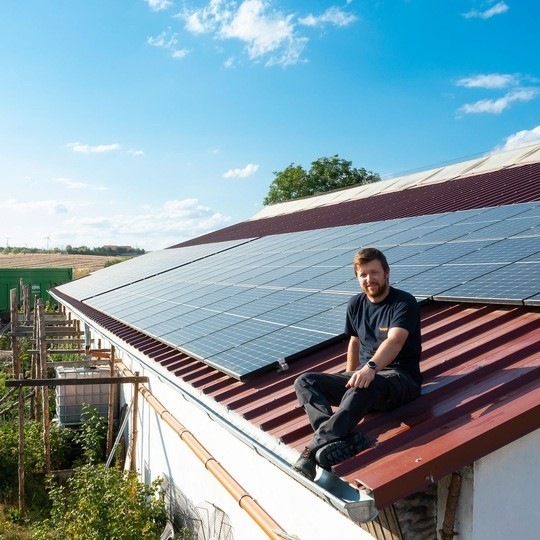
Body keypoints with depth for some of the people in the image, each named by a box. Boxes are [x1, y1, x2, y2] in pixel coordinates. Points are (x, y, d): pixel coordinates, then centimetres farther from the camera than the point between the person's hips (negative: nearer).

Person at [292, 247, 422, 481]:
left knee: (363, 387, -42)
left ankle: (316, 446, -47)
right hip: (364, 374, 7)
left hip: (400, 377, -7)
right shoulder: (356, 305, 12)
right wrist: (350, 380, 24)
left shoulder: (404, 303, -9)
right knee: (305, 381, -14)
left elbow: (395, 341, -27)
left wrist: (371, 367, -44)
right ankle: (343, 437, -41)